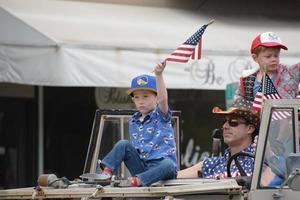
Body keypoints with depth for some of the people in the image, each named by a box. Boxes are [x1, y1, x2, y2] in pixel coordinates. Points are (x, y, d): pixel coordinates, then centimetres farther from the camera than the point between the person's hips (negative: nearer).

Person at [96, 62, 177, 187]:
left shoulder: (160, 116, 0)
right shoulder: (133, 121, 16)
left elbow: (163, 98, -22)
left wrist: (158, 75, -35)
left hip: (159, 165, -5)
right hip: (140, 166, 5)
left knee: (168, 166, -38)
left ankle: (138, 180, -48)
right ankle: (107, 172, -19)